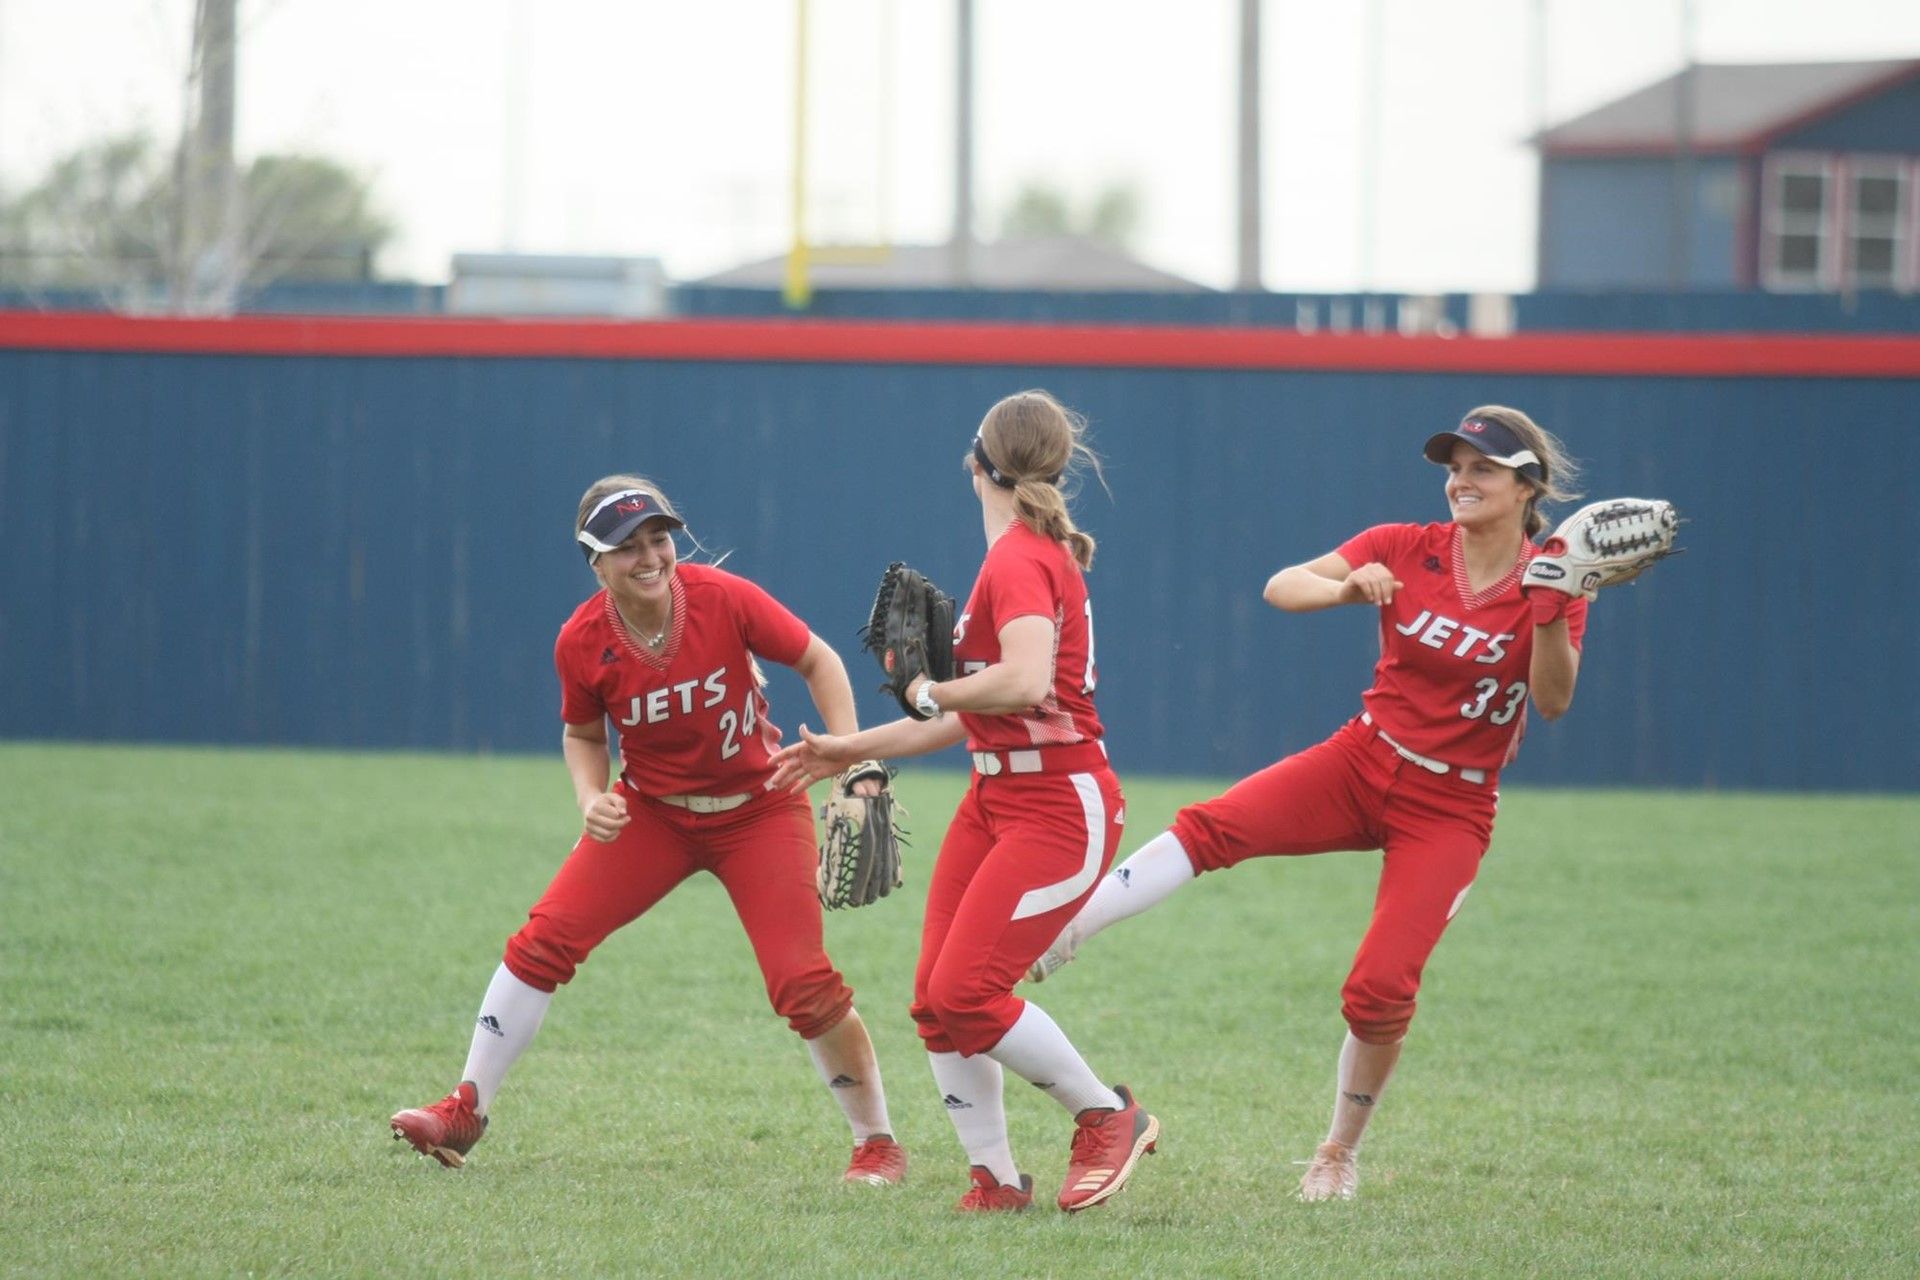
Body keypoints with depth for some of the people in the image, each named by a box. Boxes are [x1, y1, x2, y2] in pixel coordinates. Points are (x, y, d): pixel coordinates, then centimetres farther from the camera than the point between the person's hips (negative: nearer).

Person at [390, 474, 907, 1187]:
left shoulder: (724, 599, -22)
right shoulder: (581, 644, -15)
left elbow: (818, 662, -9)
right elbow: (583, 735, 4)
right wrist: (592, 799, -17)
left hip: (757, 812, -2)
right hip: (651, 813, 2)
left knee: (804, 984, -12)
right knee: (545, 940, -9)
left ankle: (877, 1145, 6)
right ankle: (465, 1113, 3)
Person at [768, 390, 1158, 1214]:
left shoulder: (1021, 560, -15)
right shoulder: (1033, 555, 14)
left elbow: (1025, 684, -33)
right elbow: (977, 716, 20)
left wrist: (928, 693, -16)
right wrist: (852, 750, 23)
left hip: (1060, 809, -9)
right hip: (995, 798, 9)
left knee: (965, 994, -14)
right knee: (936, 1001, 2)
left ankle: (1107, 1116, 4)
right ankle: (995, 1178, 9)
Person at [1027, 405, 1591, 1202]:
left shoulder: (1550, 582, -6)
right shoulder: (1404, 551, -2)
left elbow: (1553, 703, -18)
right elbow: (1282, 588, -13)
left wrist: (1549, 610, -32)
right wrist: (1347, 589, -33)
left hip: (1449, 812, -2)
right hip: (1363, 764, 2)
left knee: (1381, 985, -14)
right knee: (1213, 828, -22)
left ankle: (1340, 1155, 7)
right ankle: (1055, 937, -26)